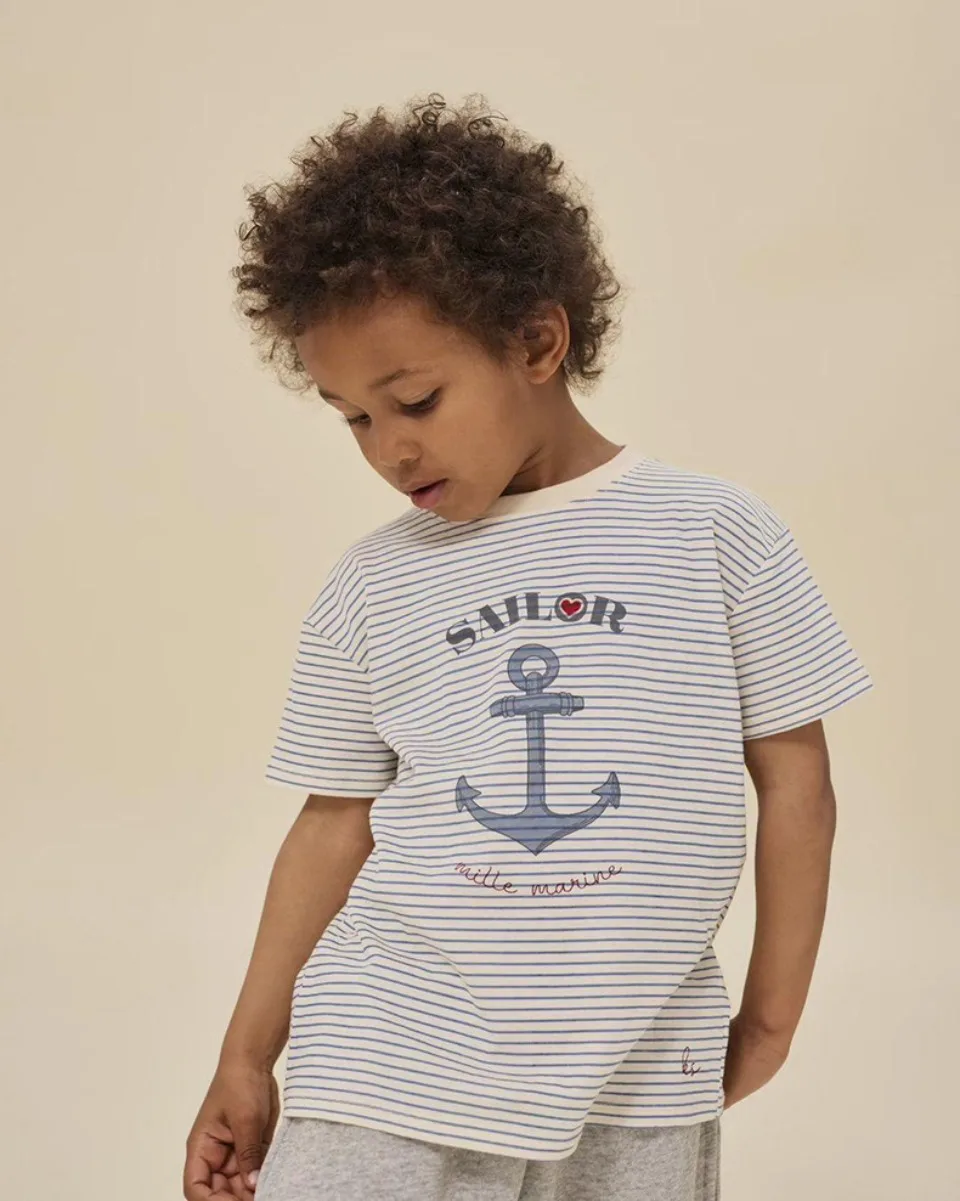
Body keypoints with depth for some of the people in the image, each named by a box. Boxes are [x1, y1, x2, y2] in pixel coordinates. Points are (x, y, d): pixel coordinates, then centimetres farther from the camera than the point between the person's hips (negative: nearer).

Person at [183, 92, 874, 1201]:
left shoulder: (713, 531, -2)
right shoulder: (369, 588, 4)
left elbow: (794, 777, 2)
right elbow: (337, 822, 9)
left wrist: (771, 1017, 3)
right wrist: (247, 1058, 9)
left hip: (640, 1084, -1)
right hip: (393, 1064, 1)